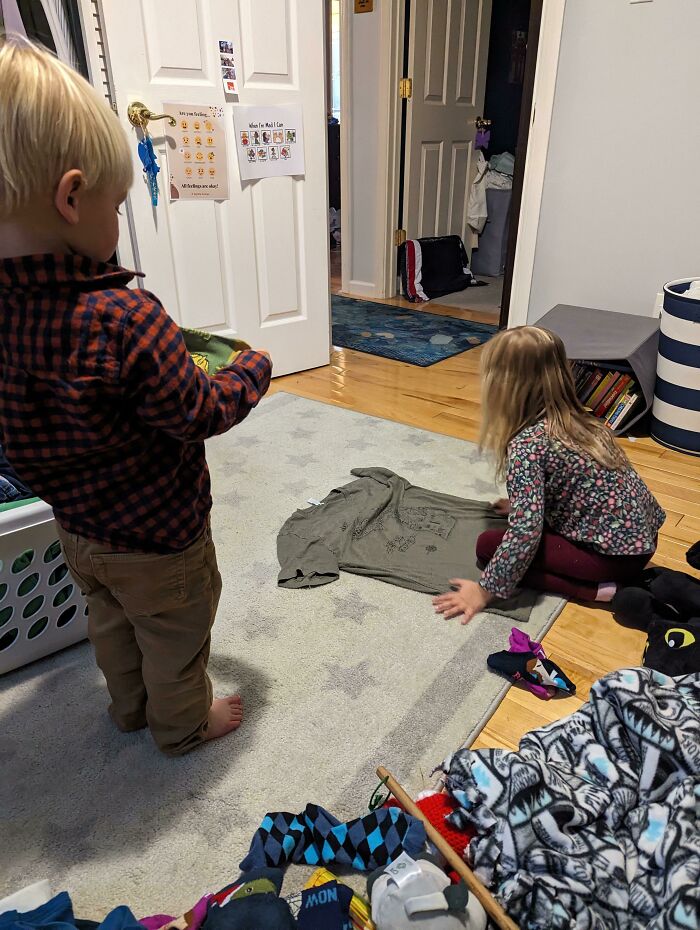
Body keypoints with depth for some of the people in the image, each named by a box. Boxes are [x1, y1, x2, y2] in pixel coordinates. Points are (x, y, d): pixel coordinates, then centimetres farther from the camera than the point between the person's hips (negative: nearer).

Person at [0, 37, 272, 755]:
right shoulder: (122, 318, -35)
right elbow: (201, 415, -24)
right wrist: (253, 370, -6)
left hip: (76, 527, 7)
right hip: (156, 537, -6)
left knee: (112, 624, 30)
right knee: (174, 637, 21)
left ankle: (130, 707, 55)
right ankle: (182, 725, 46)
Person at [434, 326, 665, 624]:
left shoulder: (526, 444, -21)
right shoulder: (574, 420, 3)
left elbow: (525, 534, -26)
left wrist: (485, 591, -16)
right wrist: (520, 504, 35)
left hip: (615, 554, -8)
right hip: (640, 534, 8)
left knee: (489, 545, -4)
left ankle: (596, 589, -7)